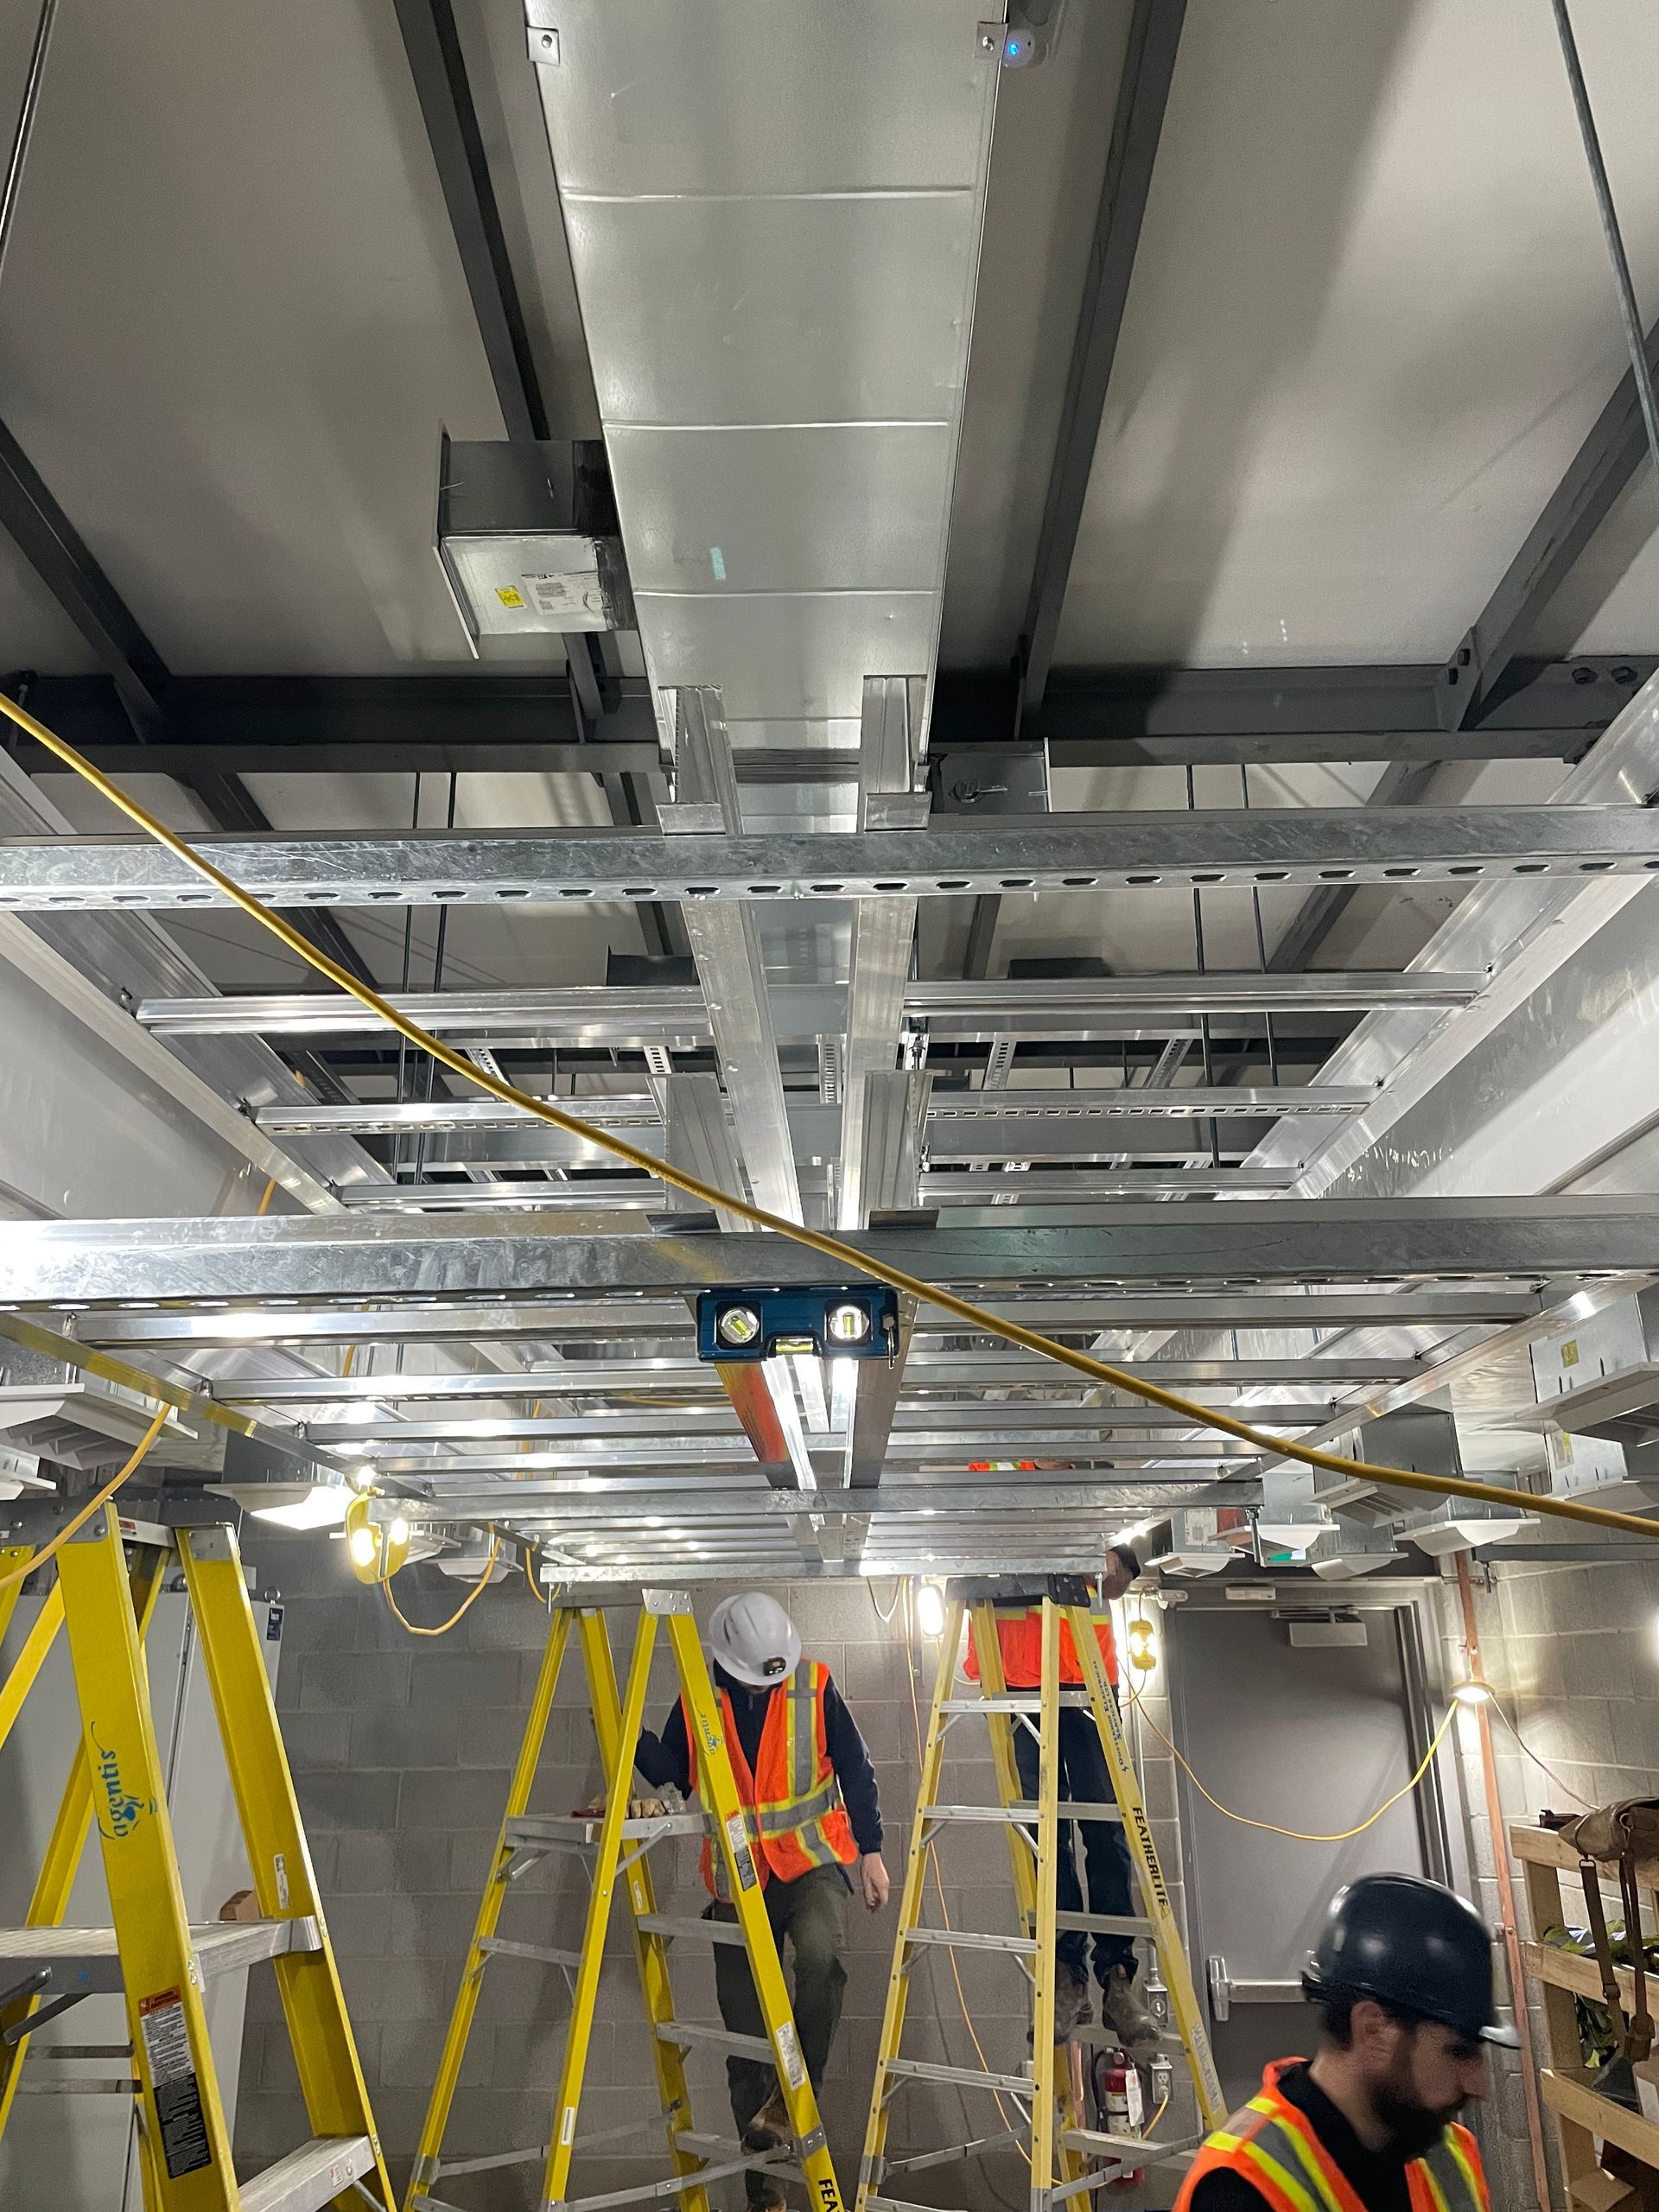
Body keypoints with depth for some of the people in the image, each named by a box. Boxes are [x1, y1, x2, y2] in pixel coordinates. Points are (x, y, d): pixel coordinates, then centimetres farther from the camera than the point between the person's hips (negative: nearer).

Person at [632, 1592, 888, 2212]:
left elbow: (855, 1769, -2)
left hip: (811, 1860, -2)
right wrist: (631, 1736, -11)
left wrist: (871, 1852, -3)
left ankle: (794, 2096, -15)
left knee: (821, 1956, -33)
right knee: (745, 2029, 7)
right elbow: (671, 1773, 6)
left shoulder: (814, 1687, -8)